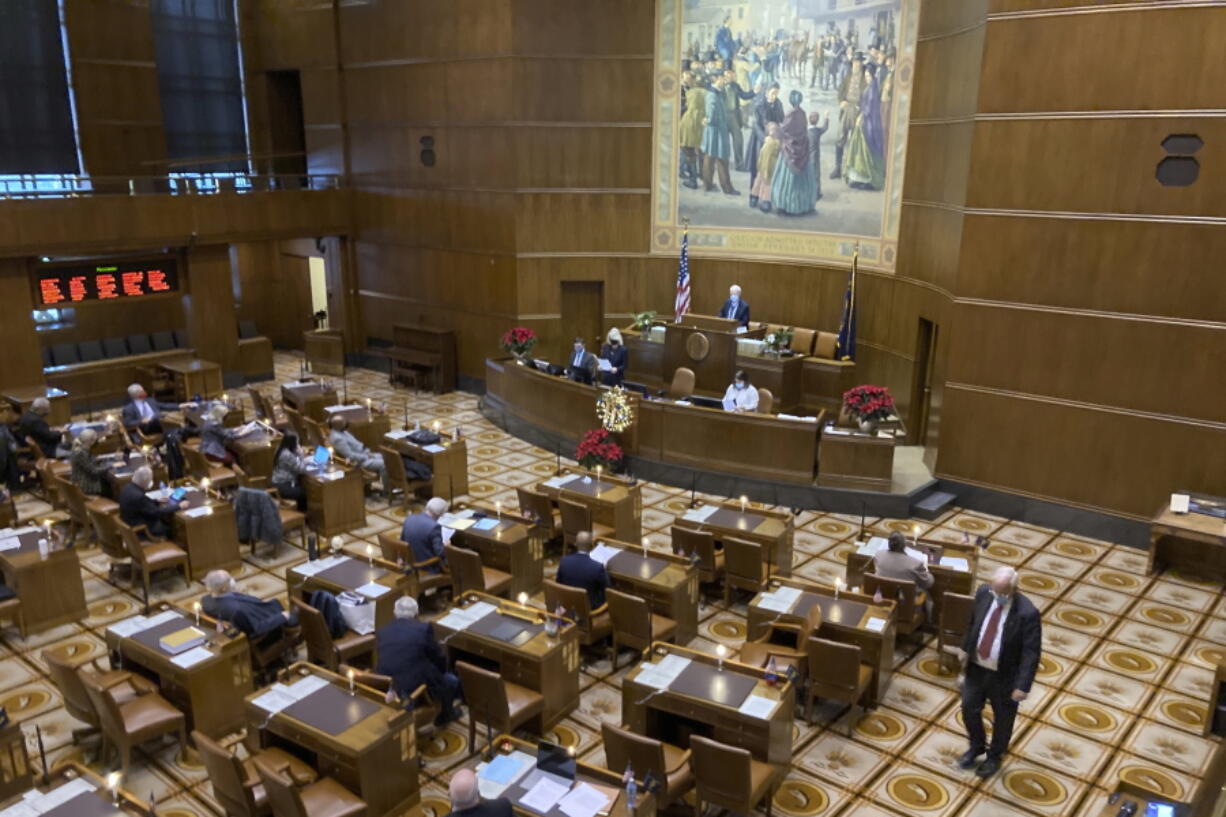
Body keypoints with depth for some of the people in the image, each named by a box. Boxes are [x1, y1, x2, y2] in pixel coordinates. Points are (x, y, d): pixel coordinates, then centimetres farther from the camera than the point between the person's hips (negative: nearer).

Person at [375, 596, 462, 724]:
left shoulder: (381, 631, 2)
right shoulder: (424, 628, -9)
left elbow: (381, 661, 13)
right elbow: (438, 659, 1)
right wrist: (440, 672, 22)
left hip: (385, 690, 5)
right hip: (417, 691, -5)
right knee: (452, 681, 24)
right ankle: (445, 715, 46)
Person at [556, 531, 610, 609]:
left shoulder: (564, 561, -17)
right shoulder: (597, 567, -29)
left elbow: (559, 583, 0)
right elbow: (606, 588, -12)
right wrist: (604, 571, 5)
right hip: (589, 605, -4)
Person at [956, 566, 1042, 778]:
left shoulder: (1027, 613, -28)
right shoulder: (984, 593, -12)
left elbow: (1031, 653, -22)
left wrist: (1023, 685, -23)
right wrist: (966, 647, 12)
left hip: (1004, 676, -4)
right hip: (976, 668, 5)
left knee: (1002, 719, 18)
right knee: (969, 709, 19)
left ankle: (994, 756, 44)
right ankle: (977, 746, 48)